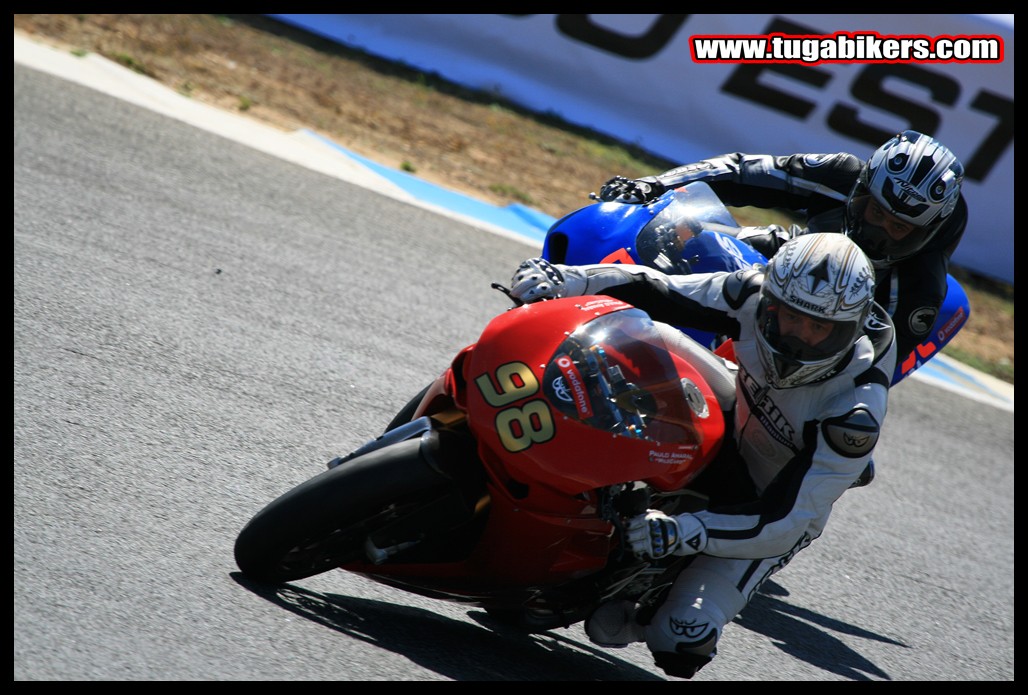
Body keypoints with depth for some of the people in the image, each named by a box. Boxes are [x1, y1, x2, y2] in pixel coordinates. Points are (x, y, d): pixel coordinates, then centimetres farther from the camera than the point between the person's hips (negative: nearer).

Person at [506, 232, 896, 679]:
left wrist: (683, 531, -52)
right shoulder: (758, 294, -24)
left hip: (774, 505, -5)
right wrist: (566, 278, -34)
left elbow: (786, 521, -38)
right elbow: (654, 291, -17)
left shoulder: (857, 411, -36)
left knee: (682, 638, -19)